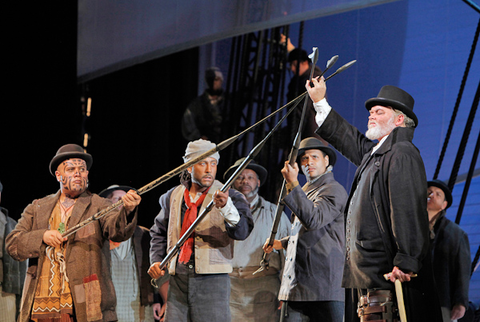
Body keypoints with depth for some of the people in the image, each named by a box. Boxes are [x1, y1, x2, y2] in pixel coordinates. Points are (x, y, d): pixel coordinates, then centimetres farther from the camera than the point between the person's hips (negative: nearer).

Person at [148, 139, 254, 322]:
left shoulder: (229, 196, -1)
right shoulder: (173, 197, 12)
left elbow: (242, 231, -18)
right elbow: (159, 232, 26)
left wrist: (226, 207, -35)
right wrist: (156, 260, 11)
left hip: (212, 281, -3)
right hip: (178, 280, 4)